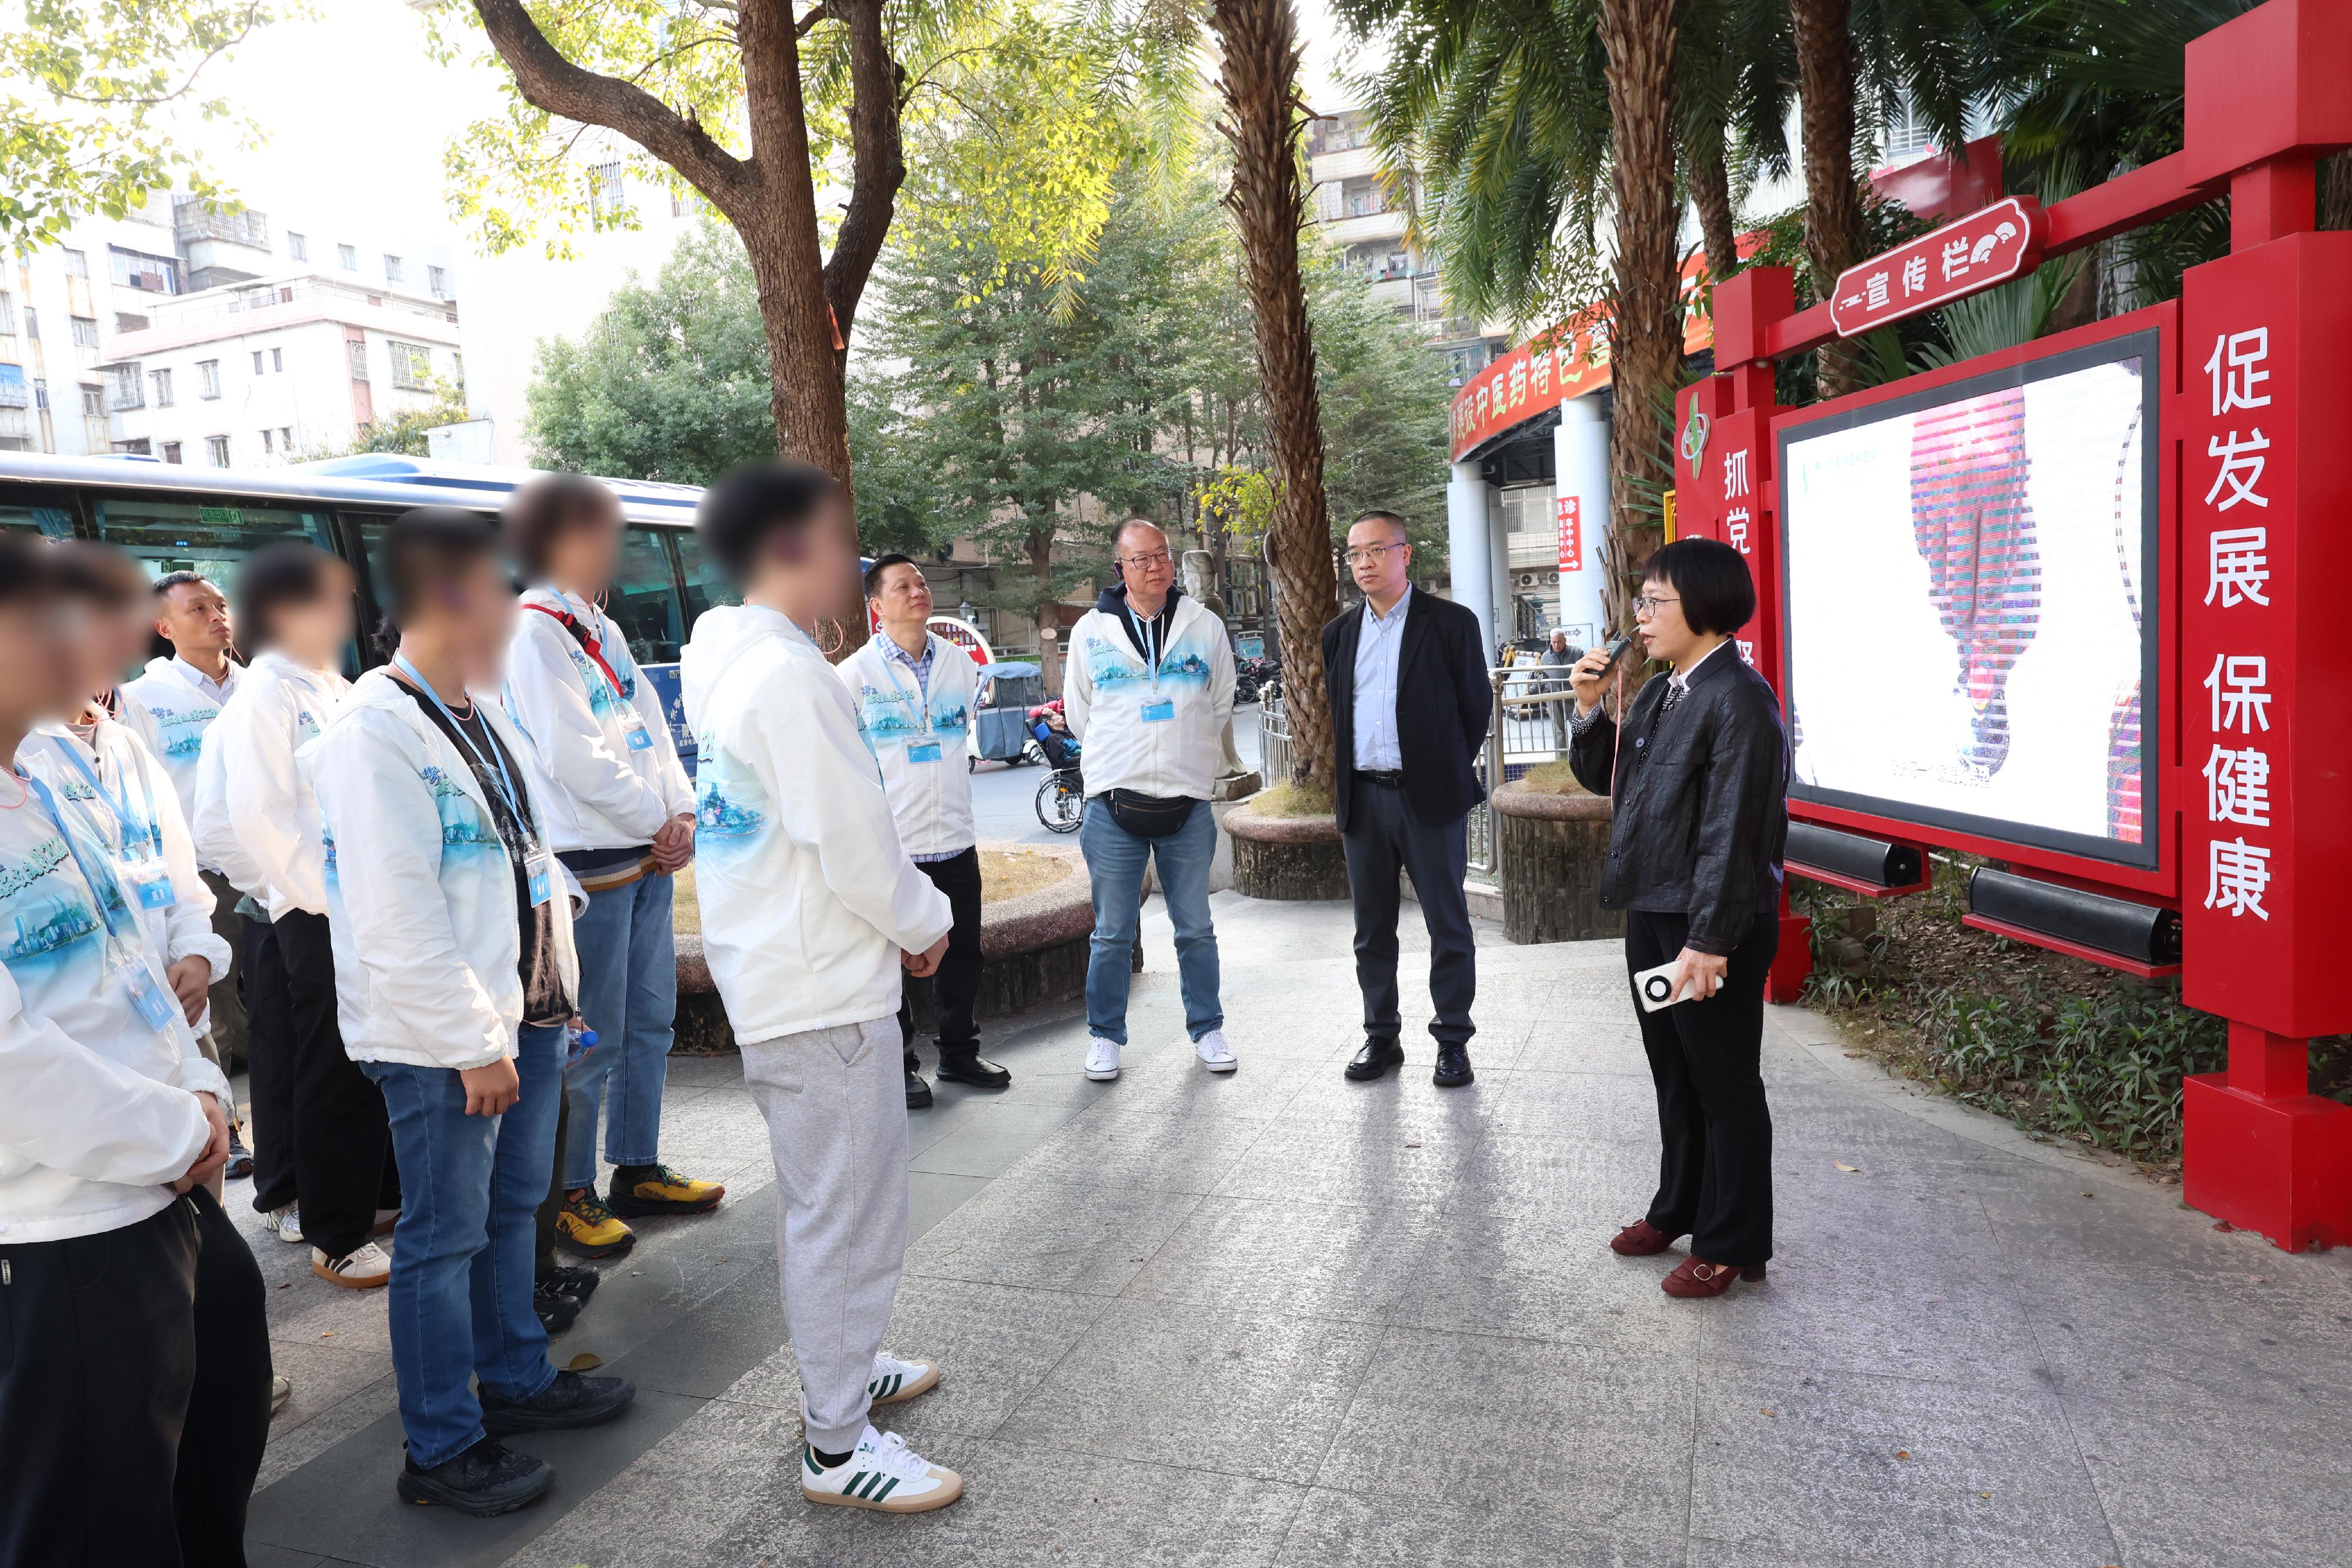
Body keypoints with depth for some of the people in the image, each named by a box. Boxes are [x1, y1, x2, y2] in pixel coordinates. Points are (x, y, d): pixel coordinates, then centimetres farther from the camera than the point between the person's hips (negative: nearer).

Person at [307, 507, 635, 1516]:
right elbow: (397, 921, -21)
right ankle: (442, 1449, 19)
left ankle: (516, 1377, 37)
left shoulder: (480, 716, 11)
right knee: (444, 1236, 4)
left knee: (511, 1209, 20)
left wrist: (553, 996, 15)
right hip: (443, 1037, -9)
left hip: (525, 1011, 9)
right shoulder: (374, 734, -18)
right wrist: (474, 1045, -19)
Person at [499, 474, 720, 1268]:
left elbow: (652, 731, 15)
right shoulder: (532, 630, -12)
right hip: (589, 864, -9)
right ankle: (569, 1195, 13)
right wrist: (657, 824, -11)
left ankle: (638, 1169, 28)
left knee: (649, 1023, 15)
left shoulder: (604, 629, 17)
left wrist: (681, 815, 0)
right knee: (591, 1040, -1)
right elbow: (576, 758, -19)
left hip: (649, 855, 9)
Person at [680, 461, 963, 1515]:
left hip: (772, 979, 10)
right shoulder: (787, 675, -22)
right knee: (850, 1216, 2)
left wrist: (903, 916, 14)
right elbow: (852, 844, -22)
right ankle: (837, 1446, 15)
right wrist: (925, 923, -5)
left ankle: (840, 1370, 40)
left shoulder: (723, 661, 10)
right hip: (826, 986, -10)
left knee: (817, 1202, 23)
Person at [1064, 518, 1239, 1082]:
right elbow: (1078, 712, 13)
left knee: (1196, 929, 10)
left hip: (1188, 802, 1)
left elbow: (1221, 707, 15)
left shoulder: (1205, 627, 5)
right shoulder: (1091, 630, 3)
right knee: (1112, 934, 6)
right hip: (1115, 803, -1)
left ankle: (1207, 1030, 24)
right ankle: (1105, 1036, 19)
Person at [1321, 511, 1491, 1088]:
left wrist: (1447, 773, 3)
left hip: (1430, 798, -4)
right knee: (1372, 929, 11)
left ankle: (1453, 1041, 13)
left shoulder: (1451, 623, -2)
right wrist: (1342, 788, 9)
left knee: (1448, 925, 3)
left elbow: (1477, 706, 1)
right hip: (1362, 799, 4)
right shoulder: (1340, 634, 11)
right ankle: (1381, 1036, 23)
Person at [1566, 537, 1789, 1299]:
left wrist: (1710, 940, -24)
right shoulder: (1658, 695, 11)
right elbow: (1603, 779, 18)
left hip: (1713, 927, -9)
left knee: (1725, 1085, 5)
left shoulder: (1739, 700, -18)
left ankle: (1732, 1244, 20)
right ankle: (1679, 1209, 38)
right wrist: (1589, 709, 2)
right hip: (1651, 915, 9)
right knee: (1673, 1073, 21)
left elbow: (1733, 830, -22)